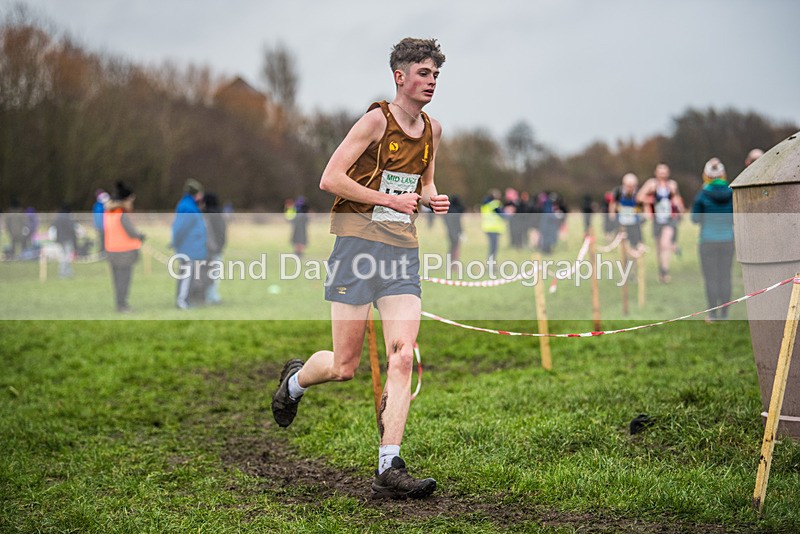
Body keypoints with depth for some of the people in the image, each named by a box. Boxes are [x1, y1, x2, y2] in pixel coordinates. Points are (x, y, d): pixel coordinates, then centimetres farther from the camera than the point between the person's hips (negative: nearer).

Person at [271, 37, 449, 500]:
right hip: (359, 240, -5)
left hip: (404, 250, 5)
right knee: (344, 366, -1)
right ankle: (294, 380, 34)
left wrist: (433, 199, 7)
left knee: (403, 356, -10)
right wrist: (391, 200, -14)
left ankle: (390, 470, -9)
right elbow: (330, 179, -12)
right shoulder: (377, 119, -7)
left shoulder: (433, 129, 13)